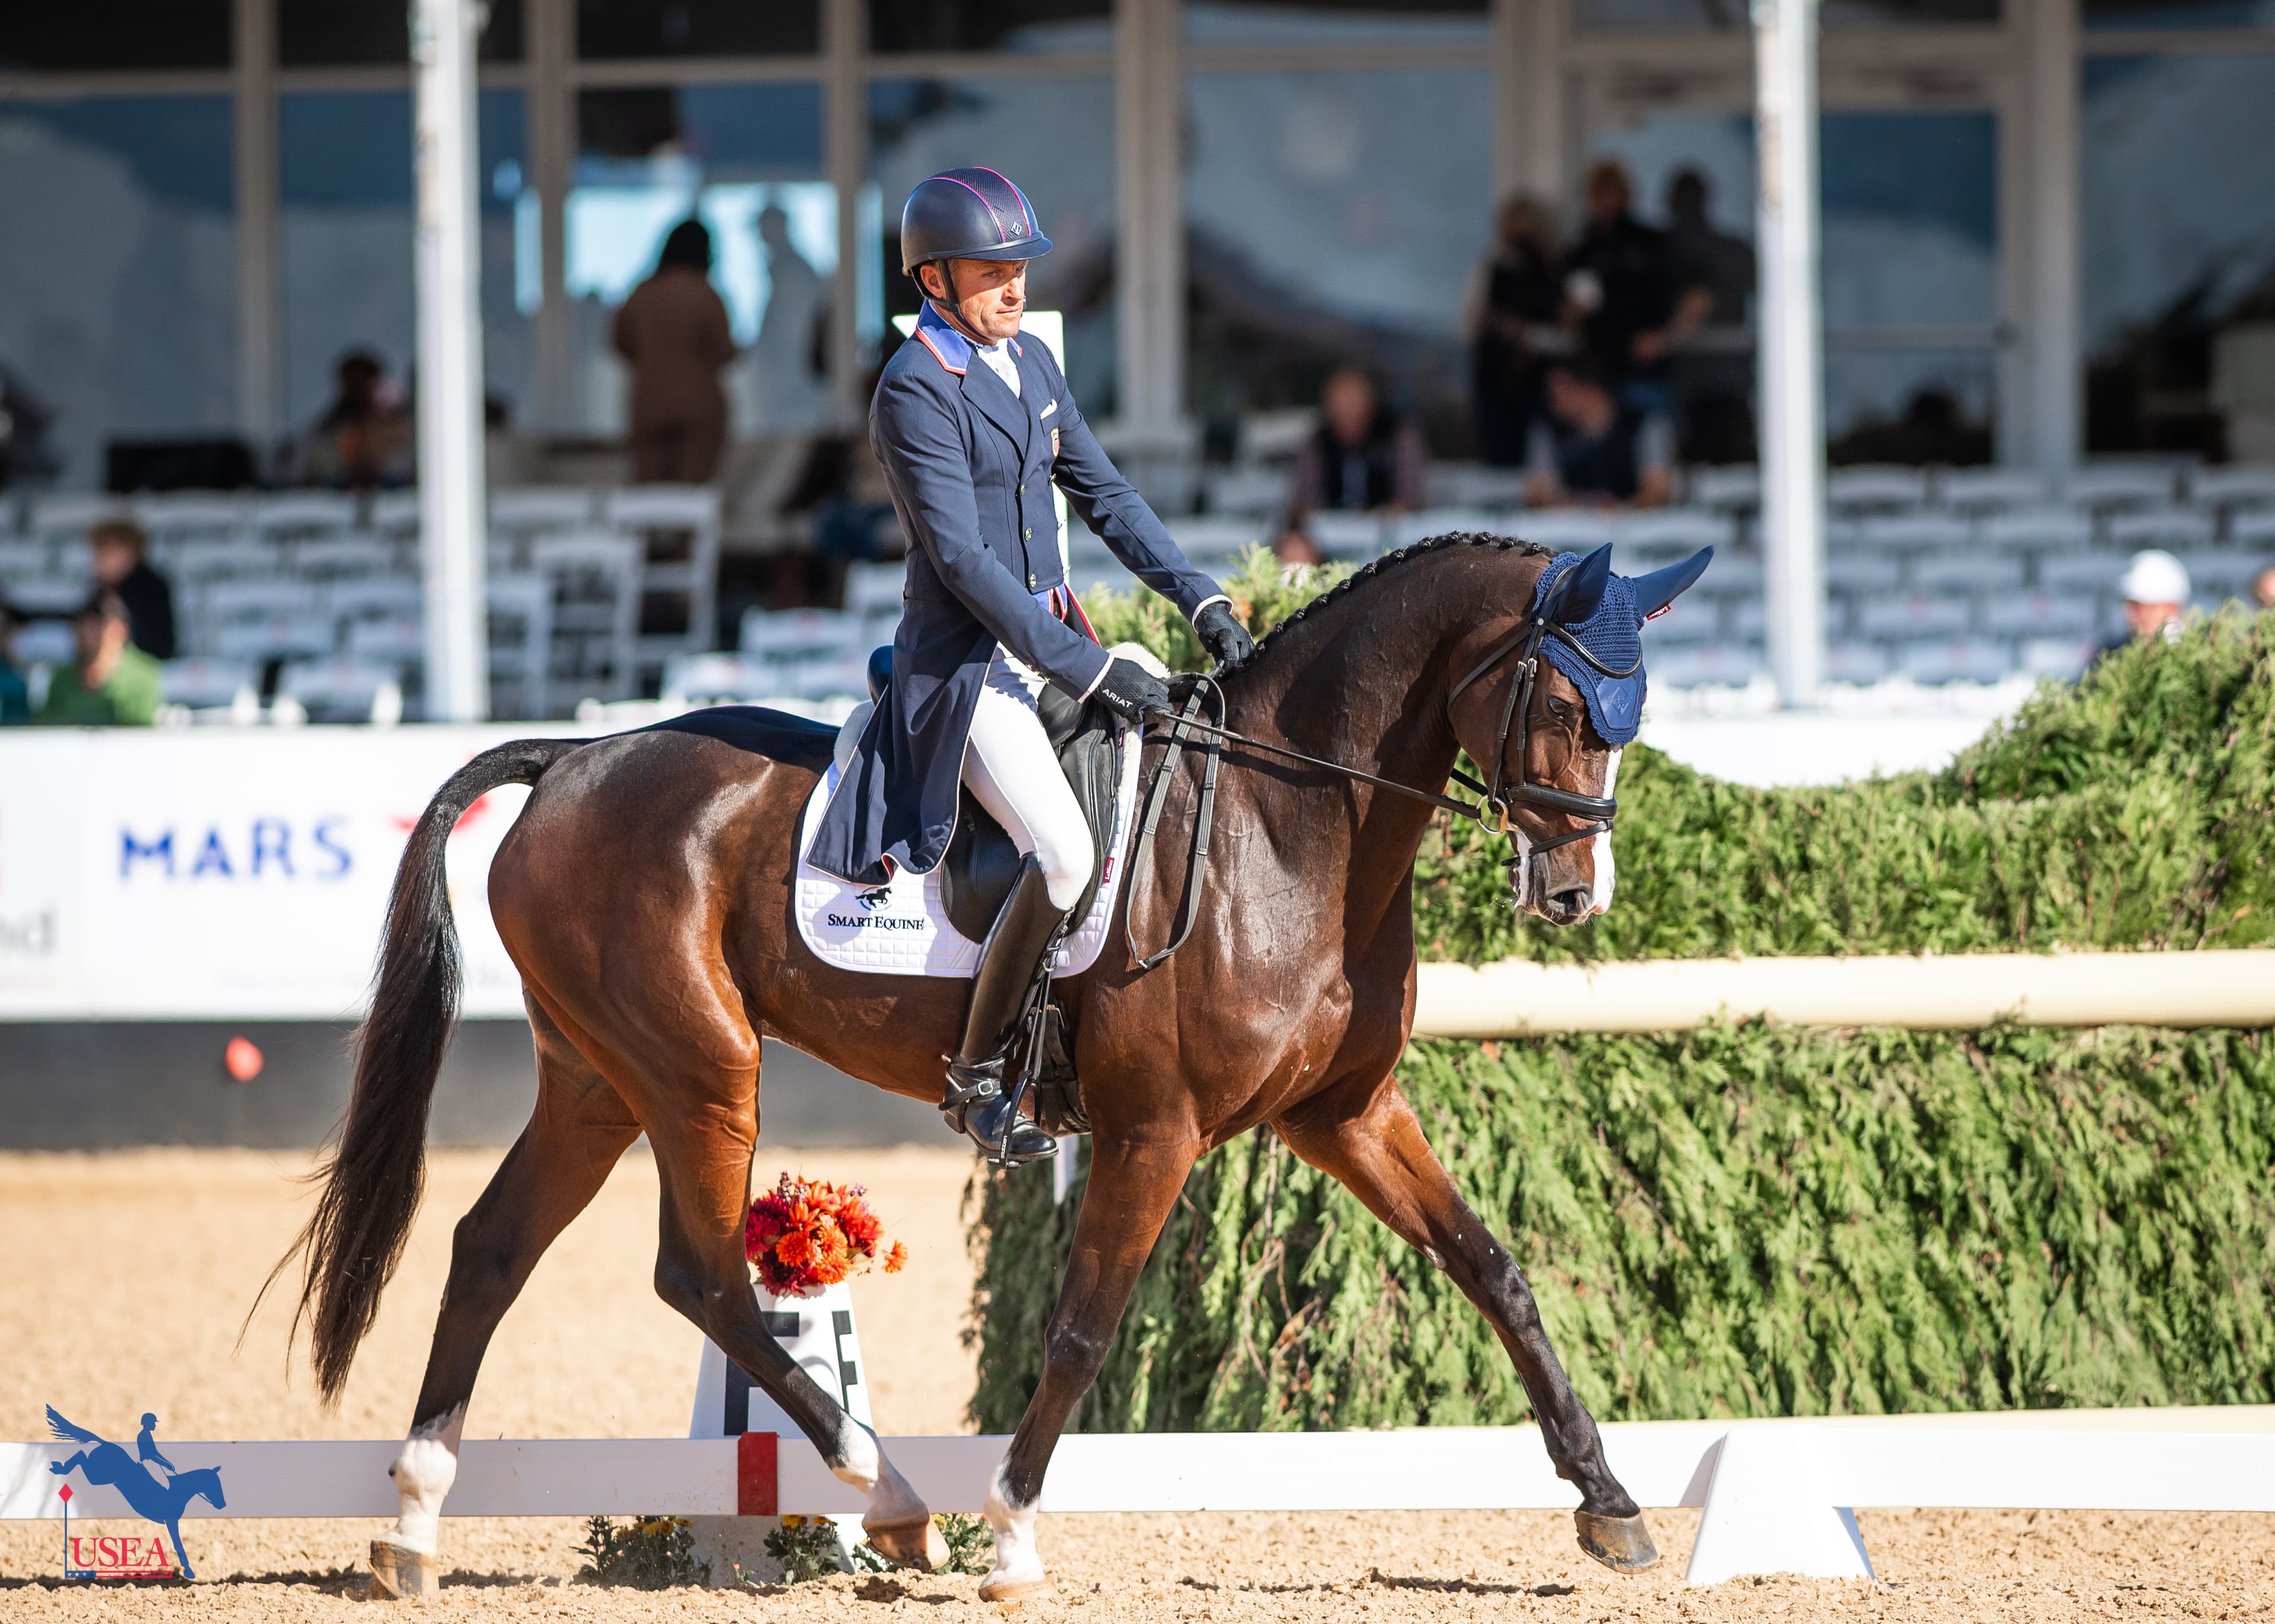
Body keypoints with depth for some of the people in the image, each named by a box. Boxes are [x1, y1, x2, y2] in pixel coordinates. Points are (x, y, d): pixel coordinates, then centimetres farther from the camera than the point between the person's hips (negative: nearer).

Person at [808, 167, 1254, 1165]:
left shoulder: (1031, 364, 10)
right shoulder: (916, 392, -16)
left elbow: (1102, 495, 16)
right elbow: (964, 562, -21)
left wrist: (1198, 600, 3)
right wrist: (1089, 671, -23)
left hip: (1050, 637, 9)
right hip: (965, 662, -9)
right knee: (1065, 853, -24)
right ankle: (972, 1074, -11)